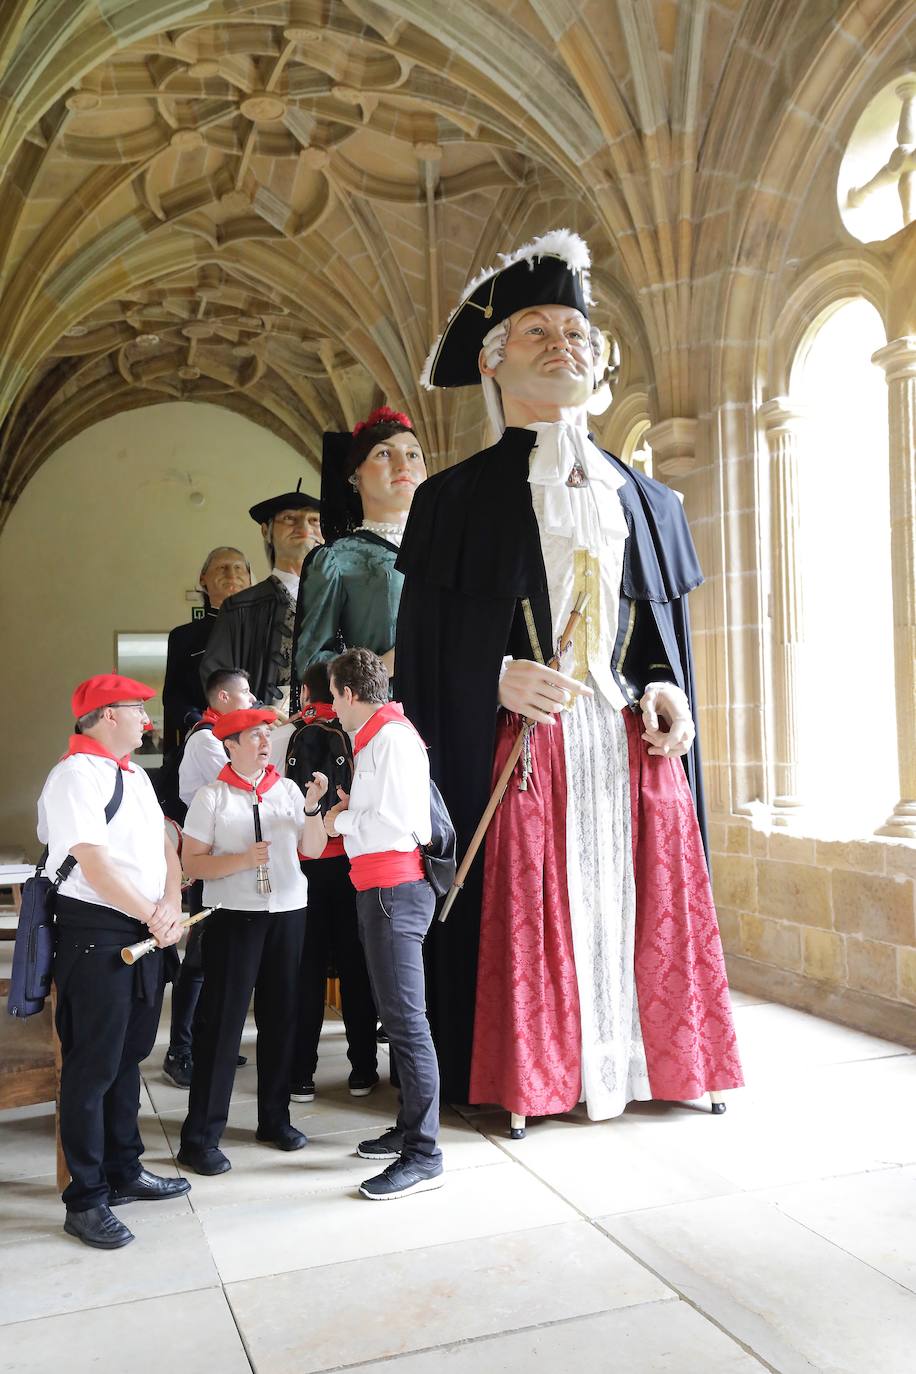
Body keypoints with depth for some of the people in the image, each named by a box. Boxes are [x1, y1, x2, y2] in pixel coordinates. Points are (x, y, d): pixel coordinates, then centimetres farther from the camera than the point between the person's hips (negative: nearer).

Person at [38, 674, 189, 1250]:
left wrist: (171, 905, -3)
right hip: (98, 936, -9)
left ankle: (124, 1171, 33)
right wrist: (154, 918, -14)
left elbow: (165, 845, 13)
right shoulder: (77, 774, -13)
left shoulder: (134, 774, 15)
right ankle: (86, 1200, 14)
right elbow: (94, 863, -20)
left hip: (147, 934, 9)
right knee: (93, 1067, 2)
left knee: (129, 1057, 18)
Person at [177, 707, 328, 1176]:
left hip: (287, 913, 4)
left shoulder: (287, 789, 7)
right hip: (233, 917, -4)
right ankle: (200, 1136, 6)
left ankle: (274, 1119, 26)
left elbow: (313, 849, 4)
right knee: (221, 1022, -3)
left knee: (280, 1017, 11)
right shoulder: (211, 796, -3)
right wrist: (242, 860, -19)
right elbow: (192, 863, -6)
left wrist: (312, 807, -11)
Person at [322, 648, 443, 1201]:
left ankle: (423, 1155, 0)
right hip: (381, 890, 11)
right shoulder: (376, 737, 17)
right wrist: (353, 809, 8)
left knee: (406, 1018, -7)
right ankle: (410, 1128, 27)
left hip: (395, 890, -11)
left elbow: (395, 822, -20)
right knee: (397, 1015, 16)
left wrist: (342, 821, -7)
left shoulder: (392, 737, -13)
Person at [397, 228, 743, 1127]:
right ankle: (534, 1079, 18)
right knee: (530, 915, 0)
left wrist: (668, 691, -3)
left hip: (633, 748, 4)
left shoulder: (646, 501, 15)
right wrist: (497, 679, -16)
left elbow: (669, 630, 16)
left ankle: (648, 1063, 24)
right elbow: (422, 648, -1)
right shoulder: (457, 497, 3)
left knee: (639, 911, 7)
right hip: (517, 748, -3)